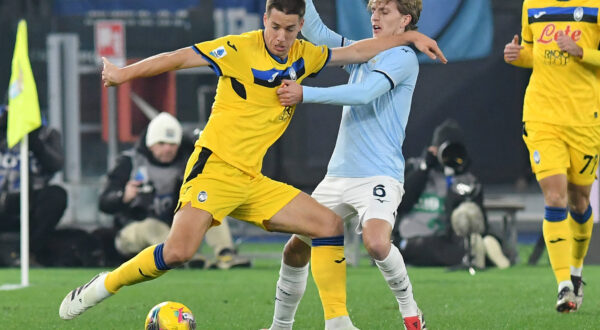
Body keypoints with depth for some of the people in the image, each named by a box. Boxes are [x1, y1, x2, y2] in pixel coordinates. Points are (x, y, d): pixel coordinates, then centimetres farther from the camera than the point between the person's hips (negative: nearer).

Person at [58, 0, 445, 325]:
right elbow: (178, 58, -7)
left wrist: (410, 37, 18)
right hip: (215, 167, -7)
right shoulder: (241, 49, -8)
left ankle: (337, 321, 2)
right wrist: (126, 73, -10)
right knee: (179, 251, -25)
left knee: (330, 225, 0)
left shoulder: (303, 56, 11)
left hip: (252, 182, 7)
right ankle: (104, 285, -4)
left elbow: (356, 52, 21)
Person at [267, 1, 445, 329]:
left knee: (376, 242, -32)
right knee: (296, 249, 6)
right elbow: (315, 31, 11)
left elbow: (363, 93, -20)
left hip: (379, 175, -7)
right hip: (339, 175, 7)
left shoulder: (404, 58, -7)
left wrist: (305, 94, -23)